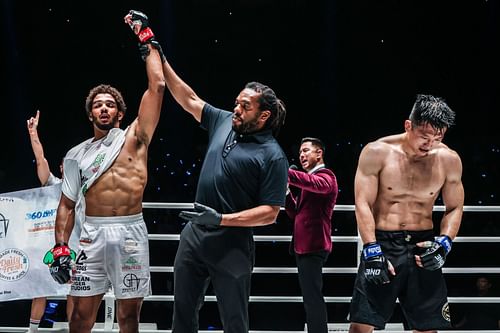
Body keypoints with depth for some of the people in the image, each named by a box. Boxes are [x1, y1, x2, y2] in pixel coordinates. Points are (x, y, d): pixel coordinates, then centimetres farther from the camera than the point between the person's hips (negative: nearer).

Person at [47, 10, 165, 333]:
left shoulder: (134, 138, 6)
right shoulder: (77, 154, 13)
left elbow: (157, 87, -1)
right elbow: (67, 205, 12)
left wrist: (147, 40, 3)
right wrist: (60, 248, 0)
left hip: (131, 233, -1)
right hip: (92, 234, 2)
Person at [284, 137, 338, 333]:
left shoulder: (325, 176, -5)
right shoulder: (310, 178, 23)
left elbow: (316, 183, -31)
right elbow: (295, 213, 21)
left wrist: (286, 174, -41)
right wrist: (286, 192, 5)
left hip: (313, 245, -10)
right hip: (304, 245, 10)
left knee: (312, 297, -14)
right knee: (311, 297, 14)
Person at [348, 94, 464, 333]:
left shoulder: (449, 160, 1)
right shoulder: (377, 152, -7)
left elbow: (454, 208, 10)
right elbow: (363, 204, -8)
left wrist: (444, 242, -7)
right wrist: (372, 251, -15)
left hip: (423, 248, 3)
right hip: (382, 244, -2)